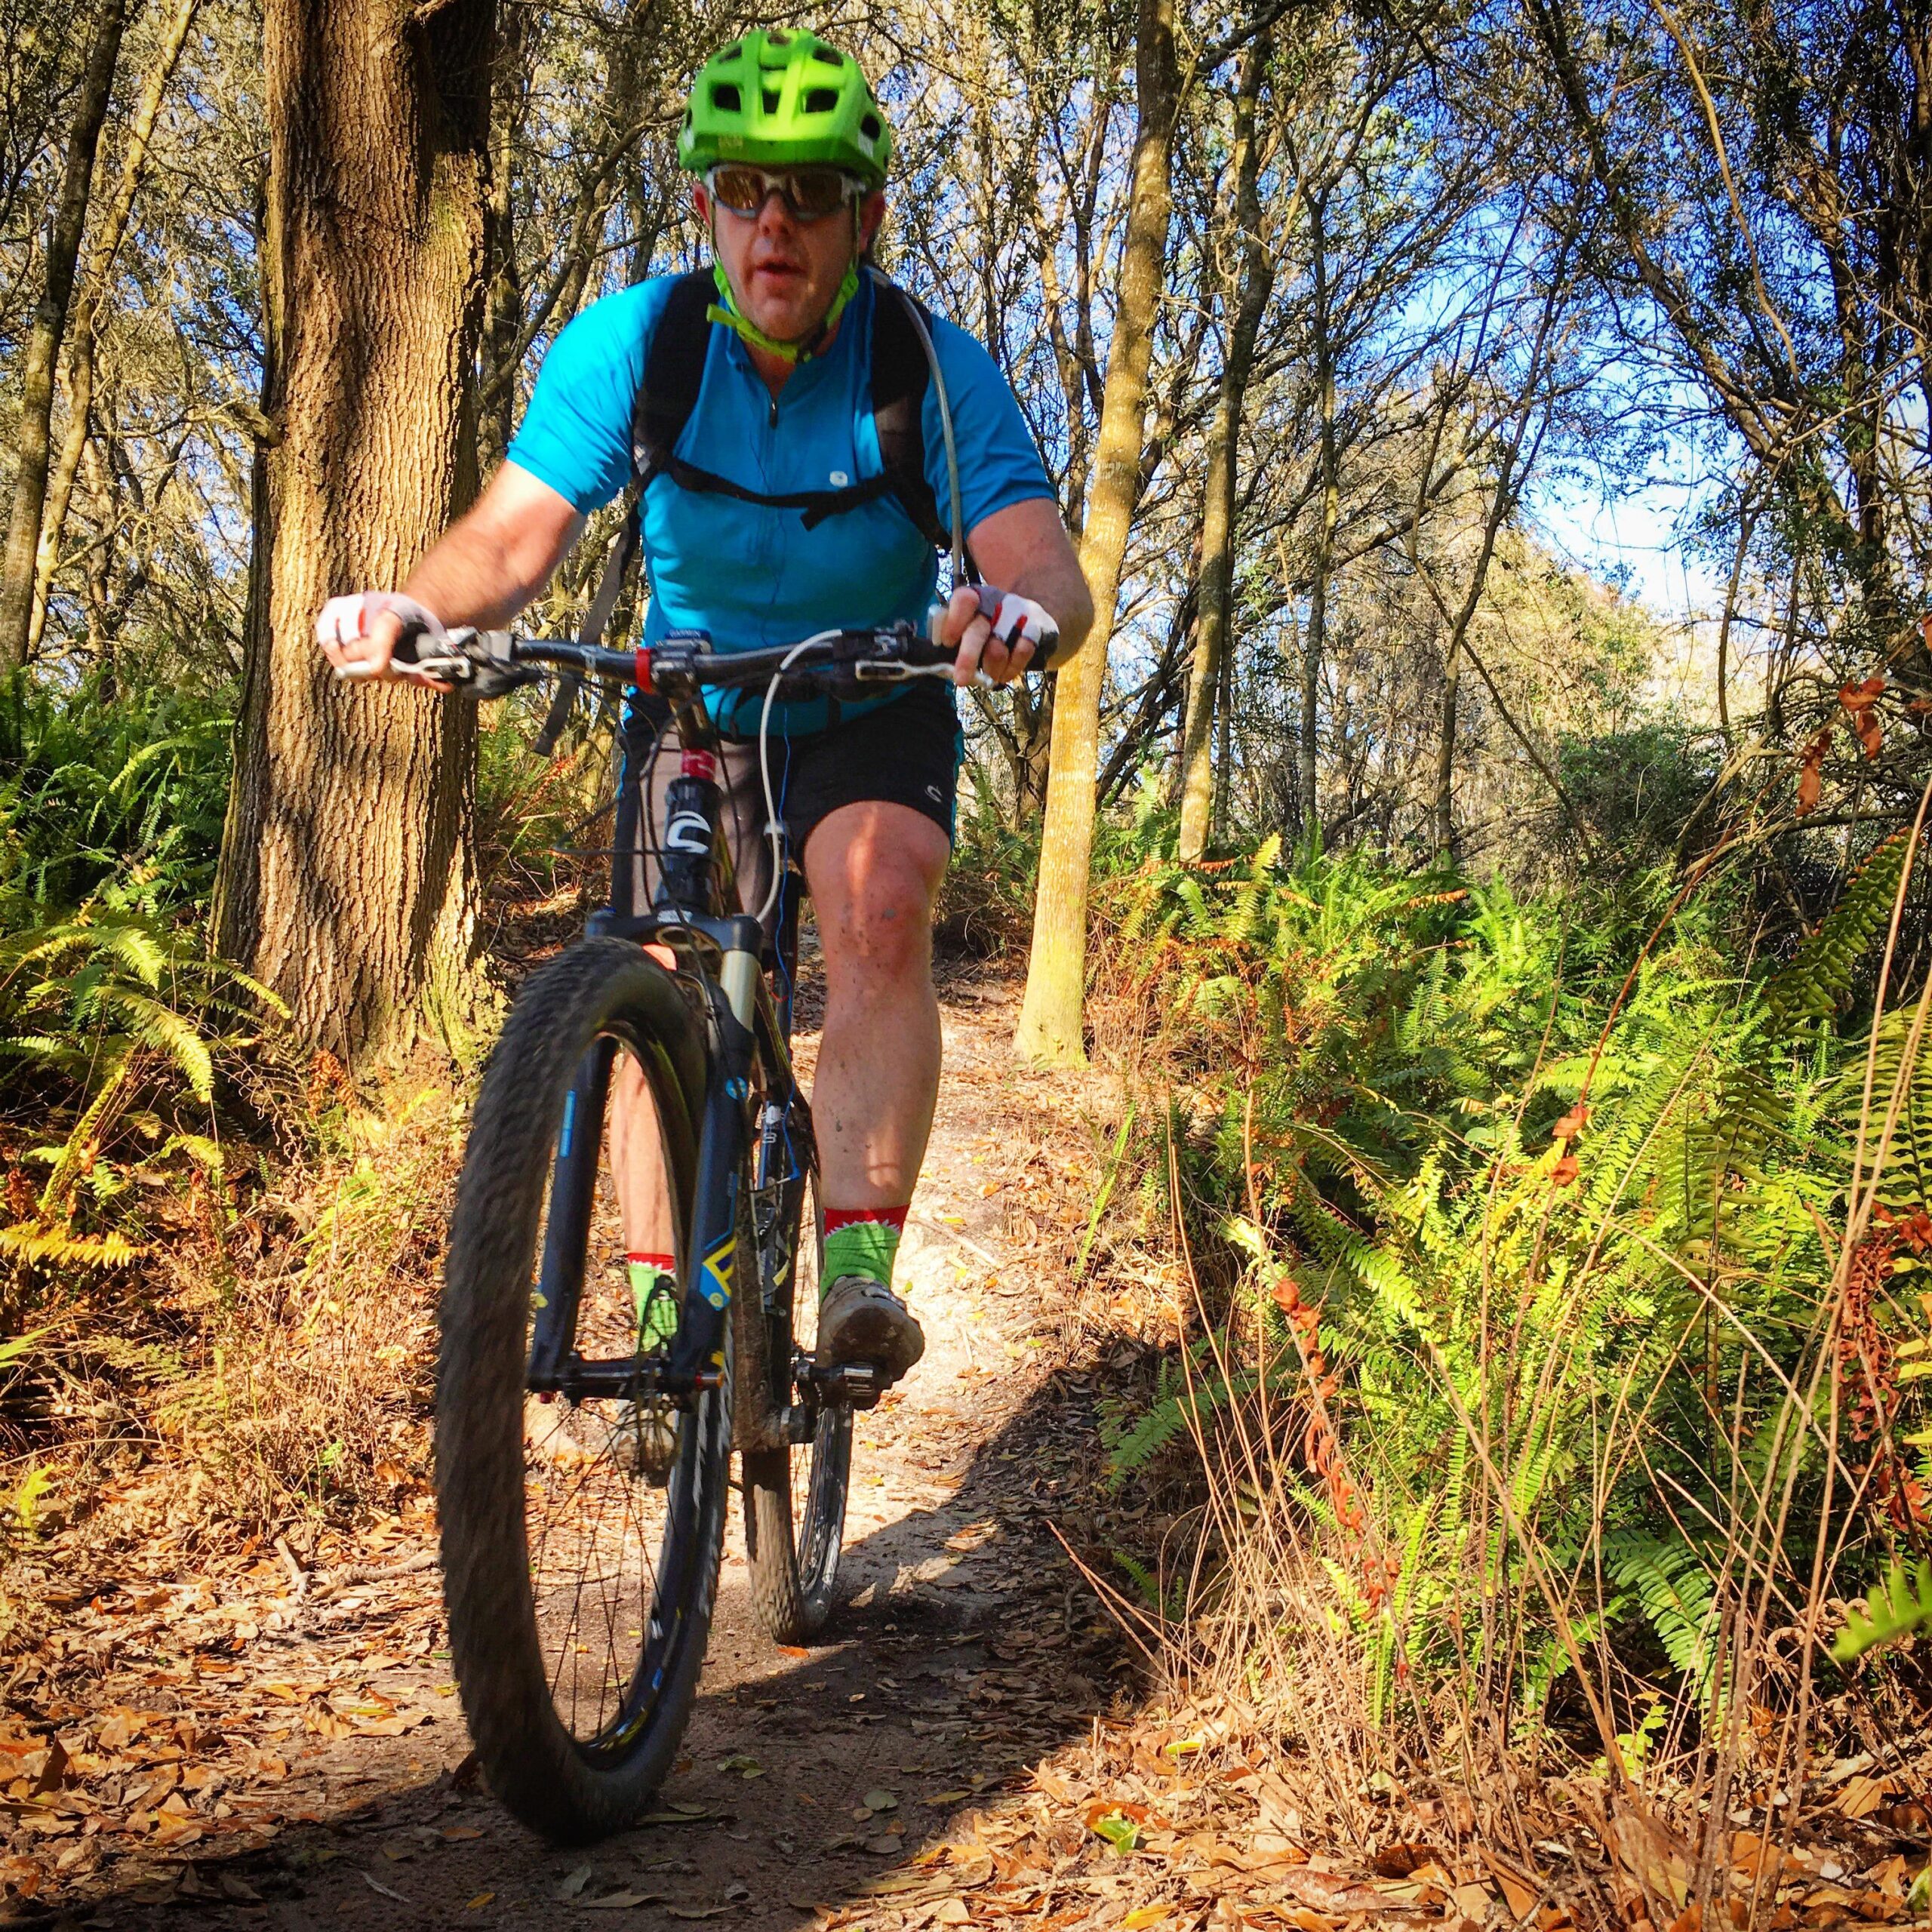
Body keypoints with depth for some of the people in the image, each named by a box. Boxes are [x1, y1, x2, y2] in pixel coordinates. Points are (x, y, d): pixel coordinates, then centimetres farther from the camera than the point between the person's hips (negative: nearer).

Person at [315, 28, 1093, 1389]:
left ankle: (861, 1272, -29)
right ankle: (665, 1321, -3)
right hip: (692, 705, 2)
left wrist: (1019, 613, -59)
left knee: (879, 918, -29)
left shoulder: (937, 369, -23)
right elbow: (519, 532, -26)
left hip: (873, 711, -2)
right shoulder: (635, 342, -19)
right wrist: (418, 606, -48)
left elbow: (1051, 574, -34)